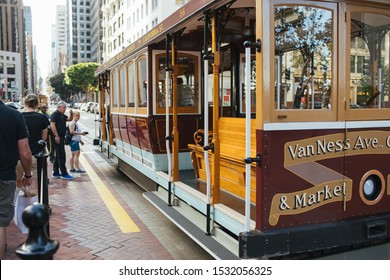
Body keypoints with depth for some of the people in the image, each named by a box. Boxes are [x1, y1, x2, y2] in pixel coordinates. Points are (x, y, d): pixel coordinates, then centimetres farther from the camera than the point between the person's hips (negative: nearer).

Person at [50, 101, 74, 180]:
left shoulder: (62, 115, 18)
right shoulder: (55, 114, -10)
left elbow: (69, 119, 26)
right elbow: (52, 125, -19)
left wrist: (71, 114, 4)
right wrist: (56, 136, -23)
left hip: (61, 137, 10)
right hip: (58, 138, -10)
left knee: (58, 156, 13)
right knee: (62, 156, -9)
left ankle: (56, 173, 19)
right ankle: (64, 174, -6)